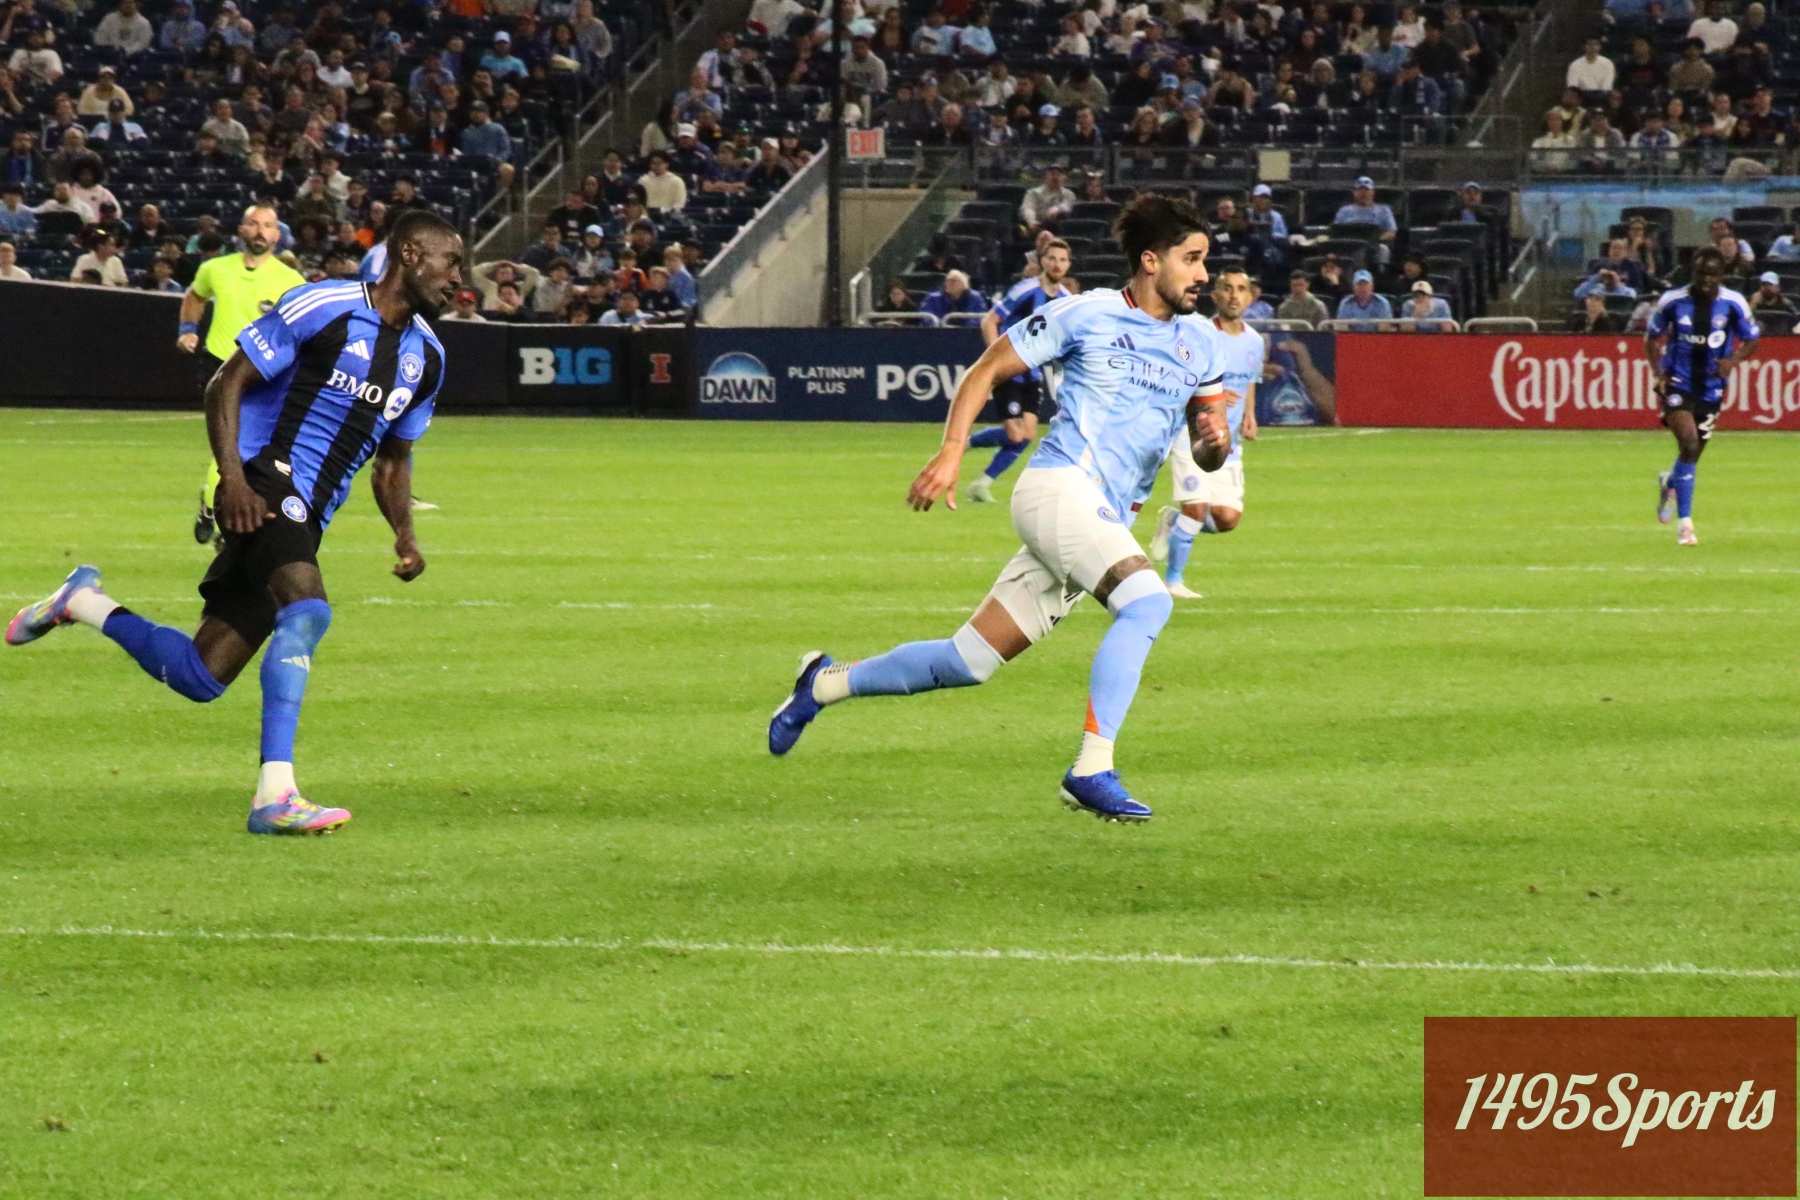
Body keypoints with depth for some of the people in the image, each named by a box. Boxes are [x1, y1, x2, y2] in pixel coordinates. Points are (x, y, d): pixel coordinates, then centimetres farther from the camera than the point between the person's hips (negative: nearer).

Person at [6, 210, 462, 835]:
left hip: (305, 519, 8)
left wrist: (404, 534, 4)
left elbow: (393, 461, 23)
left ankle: (84, 603, 27)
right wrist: (233, 478, -19)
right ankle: (275, 795, -36)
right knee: (307, 608, -33)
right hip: (265, 483, -8)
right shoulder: (321, 308, -10)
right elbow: (226, 385, -7)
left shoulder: (425, 356, 12)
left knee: (201, 678, 3)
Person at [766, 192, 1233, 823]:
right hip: (1060, 487, -7)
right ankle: (1092, 769, -29)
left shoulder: (1199, 342, 14)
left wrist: (1213, 440, -4)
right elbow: (986, 370, 5)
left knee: (968, 662, 7)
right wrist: (952, 451, -6)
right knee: (1147, 601, -30)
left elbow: (1207, 455, 20)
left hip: (1107, 521, 7)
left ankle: (825, 683, 26)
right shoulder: (1086, 314, -3)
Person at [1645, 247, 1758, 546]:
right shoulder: (1673, 301, -9)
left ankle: (1670, 483, 53)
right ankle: (1685, 523, -17)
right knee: (1688, 441, -22)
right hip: (1678, 383, -3)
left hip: (1711, 386, 3)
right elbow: (1652, 338, 6)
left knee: (1694, 450, 14)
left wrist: (1733, 360, -17)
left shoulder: (1733, 304, -8)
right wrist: (1658, 372, -9)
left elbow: (1752, 340, 4)